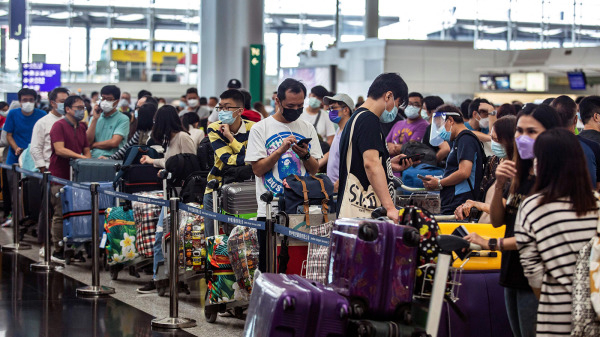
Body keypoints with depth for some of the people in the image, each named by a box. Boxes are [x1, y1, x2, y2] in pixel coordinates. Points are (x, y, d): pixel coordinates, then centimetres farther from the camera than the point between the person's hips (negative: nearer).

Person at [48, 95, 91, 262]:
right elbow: (60, 149, -18)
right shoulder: (59, 126, -7)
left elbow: (86, 149, 18)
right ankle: (58, 251, 1)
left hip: (76, 176, 7)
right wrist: (81, 157, -23)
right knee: (60, 214, -4)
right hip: (60, 177, -7)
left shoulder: (82, 127, 16)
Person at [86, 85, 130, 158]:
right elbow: (88, 142, 7)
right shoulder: (95, 118, 18)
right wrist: (95, 119, 3)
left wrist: (94, 144, 4)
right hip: (94, 158, 3)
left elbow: (114, 142, -8)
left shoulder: (123, 119, 3)